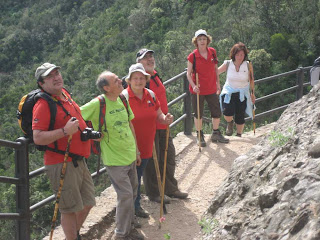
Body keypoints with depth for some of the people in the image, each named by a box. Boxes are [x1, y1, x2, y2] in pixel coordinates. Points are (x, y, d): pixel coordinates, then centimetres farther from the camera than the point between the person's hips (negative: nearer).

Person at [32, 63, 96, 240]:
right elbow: (37, 138, -24)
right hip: (61, 164, -9)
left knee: (87, 203, 19)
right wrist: (65, 131, -29)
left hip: (78, 161, 9)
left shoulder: (64, 94, 10)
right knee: (70, 209, 0)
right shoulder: (43, 105, -17)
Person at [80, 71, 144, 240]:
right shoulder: (97, 104, -18)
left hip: (130, 155, 7)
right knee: (125, 195, -6)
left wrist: (136, 150, 16)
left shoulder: (122, 100, 3)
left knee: (132, 193, 16)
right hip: (114, 159, -7)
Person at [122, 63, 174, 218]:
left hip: (146, 146, 6)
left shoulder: (151, 95, 4)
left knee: (138, 176, 20)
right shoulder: (124, 97, -15)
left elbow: (158, 115, 14)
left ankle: (136, 206, 35)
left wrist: (165, 119, -10)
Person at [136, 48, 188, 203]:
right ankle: (153, 193, 12)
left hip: (163, 125, 9)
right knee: (152, 160, 0)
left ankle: (170, 188, 28)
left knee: (169, 156, 15)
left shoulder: (155, 75, 13)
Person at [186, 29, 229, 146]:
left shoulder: (213, 52, 1)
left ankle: (216, 134, 29)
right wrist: (193, 85, -21)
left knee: (217, 113, 11)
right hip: (198, 90, -4)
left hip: (211, 89, 4)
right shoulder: (192, 56, -10)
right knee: (198, 114, 7)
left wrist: (218, 83, 13)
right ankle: (200, 136, 23)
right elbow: (188, 73, -6)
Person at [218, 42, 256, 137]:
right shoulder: (228, 64, -7)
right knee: (227, 113, -21)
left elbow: (251, 80, 6)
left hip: (242, 94, 0)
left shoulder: (248, 65, -6)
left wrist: (252, 93, 10)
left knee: (240, 117, 1)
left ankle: (239, 135, 25)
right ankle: (230, 123, 16)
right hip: (229, 92, 0)